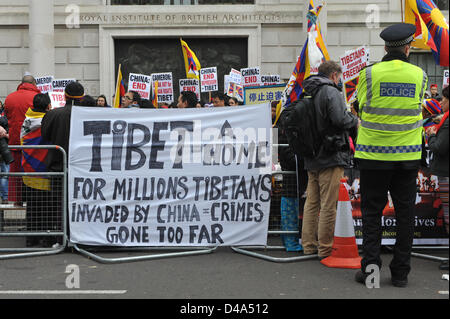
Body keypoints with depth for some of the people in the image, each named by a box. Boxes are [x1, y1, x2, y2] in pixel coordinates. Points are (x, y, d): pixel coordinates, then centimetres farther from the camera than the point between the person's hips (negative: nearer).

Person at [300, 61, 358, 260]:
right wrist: (355, 121, -1)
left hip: (311, 159, 8)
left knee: (312, 202, 14)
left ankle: (309, 245, 21)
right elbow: (341, 118, -22)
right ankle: (325, 249, 3)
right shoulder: (331, 92, -10)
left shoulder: (308, 94, 15)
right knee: (329, 204, -2)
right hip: (331, 157, -8)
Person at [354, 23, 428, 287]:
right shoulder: (420, 75, 1)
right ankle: (400, 273, 15)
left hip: (374, 154, -1)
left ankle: (370, 267, 7)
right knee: (405, 213, 9)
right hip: (408, 156, 2)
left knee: (372, 212, 7)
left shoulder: (369, 74, -5)